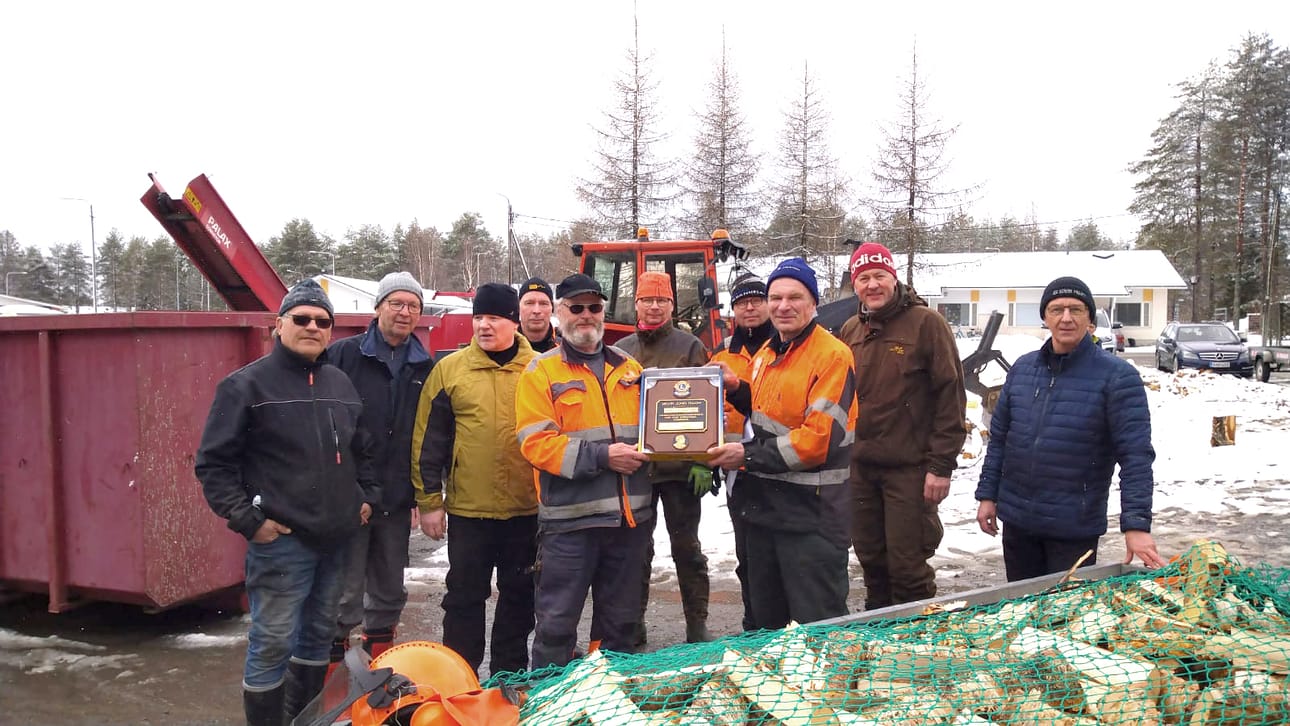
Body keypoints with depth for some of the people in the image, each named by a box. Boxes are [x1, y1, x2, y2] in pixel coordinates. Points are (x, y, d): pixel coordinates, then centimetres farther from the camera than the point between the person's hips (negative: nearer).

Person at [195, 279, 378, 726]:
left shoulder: (340, 384, 12)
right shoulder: (247, 384, -7)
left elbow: (362, 451, 25)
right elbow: (213, 463, -8)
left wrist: (367, 496, 15)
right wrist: (246, 519, -13)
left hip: (336, 538, 6)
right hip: (281, 541, -6)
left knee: (318, 635, 17)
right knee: (273, 644, -1)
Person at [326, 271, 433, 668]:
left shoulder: (425, 367, 8)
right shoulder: (344, 354, -3)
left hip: (397, 498, 4)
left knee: (390, 589, 17)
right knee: (344, 588, 0)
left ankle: (379, 649, 34)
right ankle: (333, 657, 16)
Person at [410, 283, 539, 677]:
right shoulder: (450, 369, -1)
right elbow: (429, 439, 0)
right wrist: (429, 501, -2)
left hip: (528, 509, 1)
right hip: (467, 510, -1)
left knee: (519, 596, 14)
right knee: (465, 596, 10)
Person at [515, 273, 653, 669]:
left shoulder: (629, 368, 13)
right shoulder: (541, 372, -2)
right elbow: (535, 442, -12)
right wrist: (600, 455, -19)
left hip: (630, 514, 5)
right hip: (570, 517, -4)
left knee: (621, 620, 18)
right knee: (557, 622, 3)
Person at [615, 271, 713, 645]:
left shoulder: (690, 347, -1)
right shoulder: (620, 351, 9)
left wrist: (704, 461, -11)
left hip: (679, 466, -3)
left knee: (686, 547, 7)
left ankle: (697, 625, 19)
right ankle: (633, 623, 24)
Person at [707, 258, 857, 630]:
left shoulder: (832, 355, -15)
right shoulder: (766, 353, 12)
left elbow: (819, 439, -22)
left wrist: (748, 455, -19)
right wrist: (737, 389, 6)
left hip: (810, 515, -8)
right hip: (762, 505, 8)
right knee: (766, 623, 21)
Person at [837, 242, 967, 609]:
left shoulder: (926, 323, -7)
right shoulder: (850, 331, 10)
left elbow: (951, 396, -10)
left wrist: (941, 465, -14)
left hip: (909, 469, -5)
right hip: (859, 468, 6)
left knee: (908, 566, 0)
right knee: (871, 561, 16)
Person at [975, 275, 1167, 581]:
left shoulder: (1117, 376, -9)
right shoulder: (1023, 367, 5)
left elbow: (1136, 455, -15)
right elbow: (999, 438, 11)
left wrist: (1136, 524, -22)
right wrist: (988, 494, 8)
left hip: (1075, 527, -4)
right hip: (1016, 520, 4)